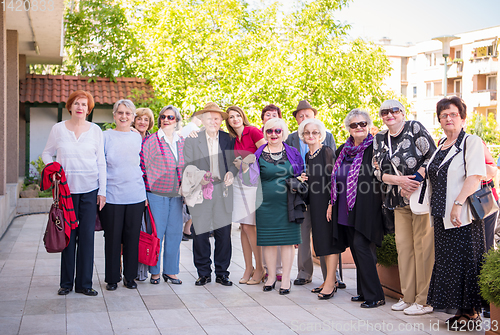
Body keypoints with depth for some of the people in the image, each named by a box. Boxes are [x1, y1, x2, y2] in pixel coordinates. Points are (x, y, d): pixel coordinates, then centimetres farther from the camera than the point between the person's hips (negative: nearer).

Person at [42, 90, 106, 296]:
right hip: (66, 189, 0)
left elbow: (101, 162, 6)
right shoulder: (58, 129, 4)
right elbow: (46, 154, 14)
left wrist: (102, 190, 2)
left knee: (87, 235, 0)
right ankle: (66, 282, 15)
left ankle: (84, 283, 9)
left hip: (90, 189, 0)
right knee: (68, 235, 3)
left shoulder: (95, 130, 4)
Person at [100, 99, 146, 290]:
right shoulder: (106, 136, 2)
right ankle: (112, 278, 15)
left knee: (133, 237, 6)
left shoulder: (137, 138, 10)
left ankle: (130, 277, 18)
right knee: (113, 237, 2)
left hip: (136, 195, 2)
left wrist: (145, 193, 12)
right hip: (112, 195, -2)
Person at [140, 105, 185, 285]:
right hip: (157, 194, -4)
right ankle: (154, 271, 12)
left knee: (175, 232, 6)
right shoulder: (151, 141, -3)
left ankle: (170, 271, 17)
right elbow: (142, 165, -3)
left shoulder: (182, 142, 11)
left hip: (176, 195, 4)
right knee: (156, 232, -1)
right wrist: (143, 191, -7)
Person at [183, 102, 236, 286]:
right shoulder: (192, 140, 6)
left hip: (223, 193, 1)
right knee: (200, 233, 0)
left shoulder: (228, 139, 11)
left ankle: (222, 273, 15)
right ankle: (203, 273, 14)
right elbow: (187, 165, 1)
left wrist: (231, 172, -8)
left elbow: (233, 161, 14)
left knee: (224, 233, 2)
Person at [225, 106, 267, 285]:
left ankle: (260, 268, 4)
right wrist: (234, 164, 3)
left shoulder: (253, 131, -7)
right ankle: (248, 268, 15)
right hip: (238, 183, 7)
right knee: (244, 227, 7)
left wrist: (246, 164, -9)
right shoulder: (233, 139, 13)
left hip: (253, 182, -7)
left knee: (249, 226, -8)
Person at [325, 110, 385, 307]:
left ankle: (375, 295, -3)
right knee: (356, 249, 11)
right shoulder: (344, 149, 13)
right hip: (346, 209, 7)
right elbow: (336, 178, 19)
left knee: (361, 246, -11)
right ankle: (364, 291, 21)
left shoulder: (374, 148, -7)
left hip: (365, 208, -7)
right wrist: (332, 203, 17)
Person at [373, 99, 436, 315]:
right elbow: (377, 171, 7)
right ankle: (408, 297, 18)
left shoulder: (415, 128, -4)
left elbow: (433, 157, -10)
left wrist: (414, 181, -17)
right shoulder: (380, 140, 12)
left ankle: (425, 300, 3)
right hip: (400, 200, 6)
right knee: (403, 246, 8)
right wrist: (398, 180, -11)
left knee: (423, 246, -5)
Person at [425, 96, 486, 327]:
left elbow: (475, 176, -16)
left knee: (465, 261, -4)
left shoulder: (472, 142, -5)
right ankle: (460, 309, 19)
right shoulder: (440, 146, 17)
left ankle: (471, 312, 6)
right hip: (442, 216, 8)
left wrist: (458, 203, -23)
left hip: (463, 216, -8)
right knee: (447, 262, 9)